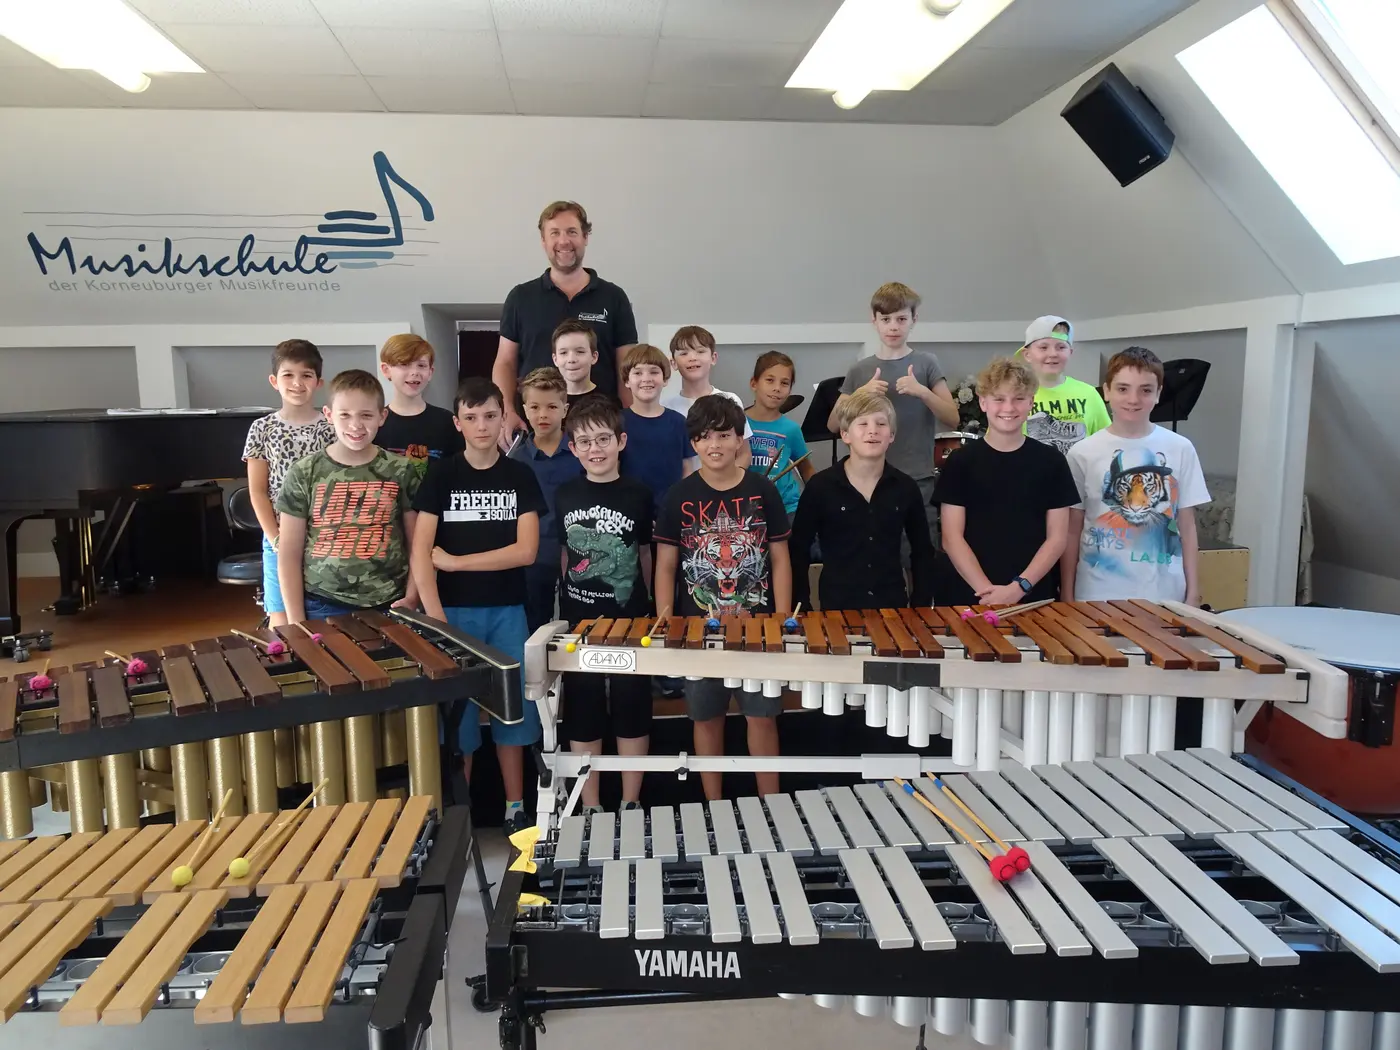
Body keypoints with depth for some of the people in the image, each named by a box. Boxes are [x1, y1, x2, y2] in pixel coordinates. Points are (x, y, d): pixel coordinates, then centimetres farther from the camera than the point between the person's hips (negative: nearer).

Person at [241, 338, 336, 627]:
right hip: (279, 541, 0)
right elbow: (257, 491, 1)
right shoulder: (262, 428, 2)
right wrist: (276, 540, -7)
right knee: (282, 623, 1)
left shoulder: (332, 427, 0)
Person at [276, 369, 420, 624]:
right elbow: (289, 555, 2)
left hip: (388, 607, 0)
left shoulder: (401, 471, 0)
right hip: (323, 607, 0)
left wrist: (412, 598, -6)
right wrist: (296, 621, -2)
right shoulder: (303, 474, -1)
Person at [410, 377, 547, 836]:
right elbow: (420, 553, -8)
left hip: (507, 611, 1)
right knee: (456, 711, 4)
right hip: (454, 611, -1)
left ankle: (515, 809, 20)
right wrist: (436, 620, -18)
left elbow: (526, 551, -6)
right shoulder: (440, 476, 0)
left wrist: (455, 561, -9)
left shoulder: (520, 477, 3)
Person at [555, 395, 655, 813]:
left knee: (631, 714, 7)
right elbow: (564, 553, 11)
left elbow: (646, 553, 6)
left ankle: (630, 804, 22)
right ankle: (590, 808, 21)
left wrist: (644, 606, 6)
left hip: (629, 622, -2)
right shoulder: (565, 496, 3)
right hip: (579, 621, 2)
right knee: (582, 716, 8)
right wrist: (568, 603, 8)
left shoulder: (638, 495, -3)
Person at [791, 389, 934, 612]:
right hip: (837, 607, -2)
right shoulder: (820, 487, -8)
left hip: (894, 606, 2)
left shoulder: (906, 488, -1)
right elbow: (797, 551, -3)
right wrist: (802, 609, -6)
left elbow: (923, 552, 9)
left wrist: (921, 606, 3)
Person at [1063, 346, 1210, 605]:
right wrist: (1068, 597, 0)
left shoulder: (1180, 449, 2)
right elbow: (1072, 530, 1)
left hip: (1164, 595, 1)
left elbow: (1187, 527, 5)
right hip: (1097, 595, -1)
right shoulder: (1082, 453, -2)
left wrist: (1193, 593, 3)